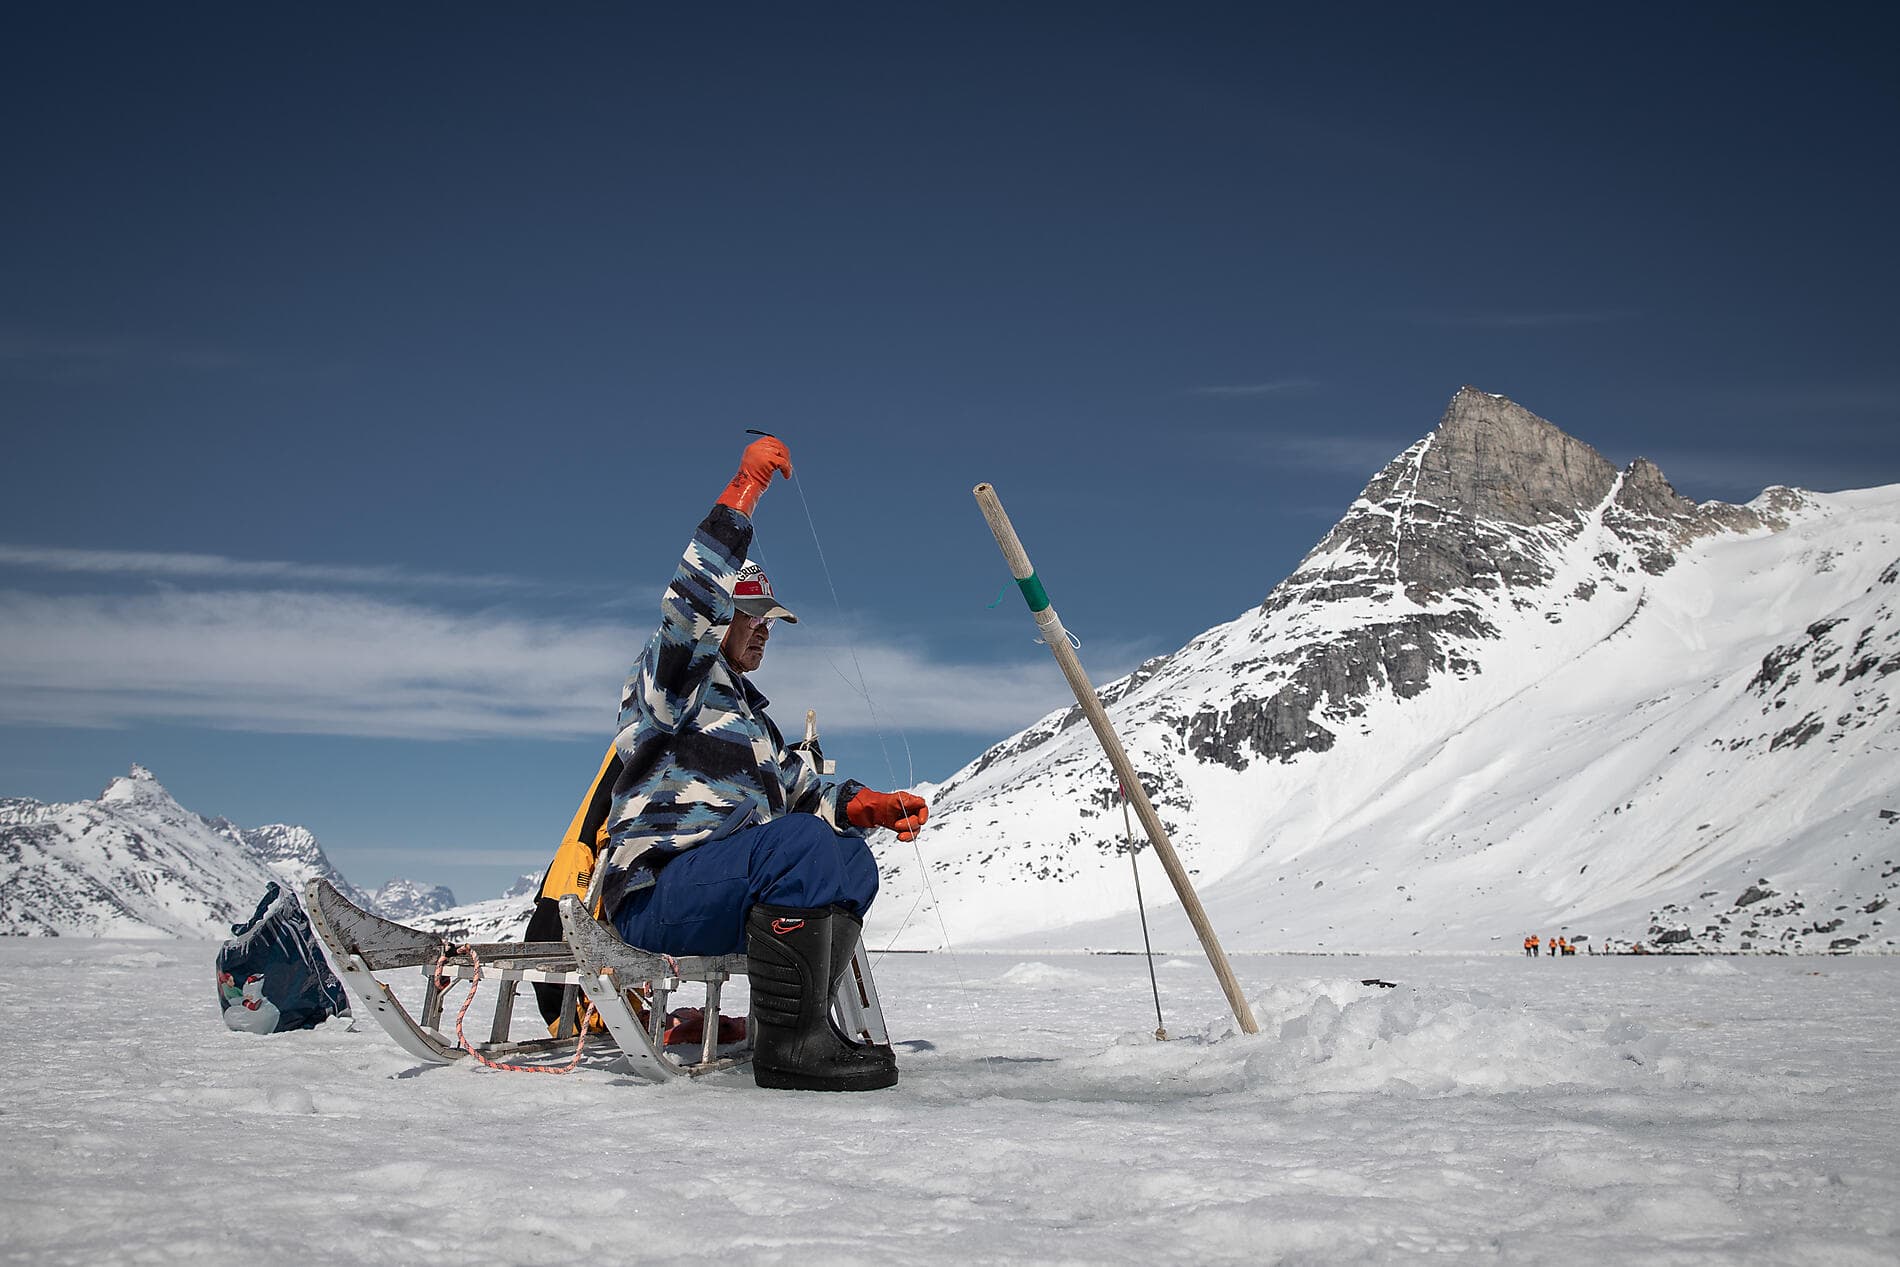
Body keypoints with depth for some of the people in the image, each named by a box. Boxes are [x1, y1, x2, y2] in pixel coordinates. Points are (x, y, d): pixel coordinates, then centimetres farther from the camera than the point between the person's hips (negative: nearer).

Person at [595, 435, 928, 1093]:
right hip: (653, 894, -9)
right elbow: (693, 599, -18)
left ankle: (793, 1026, -7)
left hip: (721, 887, 9)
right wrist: (744, 489, -20)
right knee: (803, 841, -29)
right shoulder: (670, 678, 2)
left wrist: (867, 805, 1)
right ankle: (788, 1043, -31)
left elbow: (798, 788, 21)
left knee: (852, 858, 0)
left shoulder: (745, 712, 29)